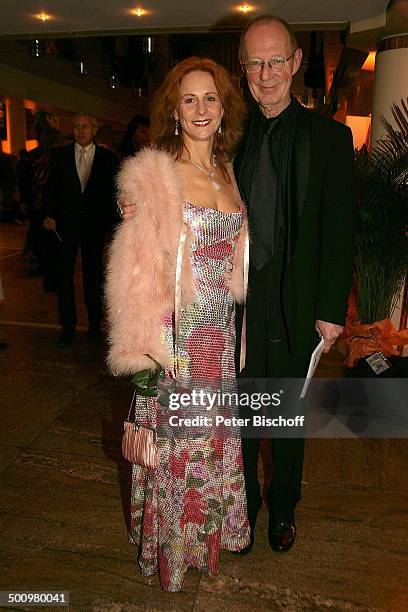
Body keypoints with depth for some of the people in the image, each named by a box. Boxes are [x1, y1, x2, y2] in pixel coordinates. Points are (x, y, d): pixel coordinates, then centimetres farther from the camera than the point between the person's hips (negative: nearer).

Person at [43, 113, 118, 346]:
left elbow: (113, 191, 3)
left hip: (95, 224, -1)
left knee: (93, 274, 9)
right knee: (64, 274, 0)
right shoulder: (60, 155, 7)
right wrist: (50, 215, -3)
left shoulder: (107, 157, 4)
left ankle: (95, 323, 22)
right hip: (66, 222, 1)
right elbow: (51, 187, 7)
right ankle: (68, 326, 9)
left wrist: (110, 222, -3)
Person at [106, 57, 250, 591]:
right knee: (178, 438, 10)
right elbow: (136, 266, -14)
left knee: (213, 435, 20)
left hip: (219, 330, 6)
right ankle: (173, 546, 36)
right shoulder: (153, 173, -11)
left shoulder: (226, 171, 10)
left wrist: (230, 320, 12)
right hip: (177, 329, -6)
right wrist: (145, 344, -16)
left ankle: (209, 527, 45)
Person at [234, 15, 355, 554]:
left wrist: (331, 310, -8)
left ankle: (283, 509, 40)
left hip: (294, 307, -1)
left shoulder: (329, 137, -2)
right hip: (236, 304, 2)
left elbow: (339, 230, -4)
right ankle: (244, 506, 37)